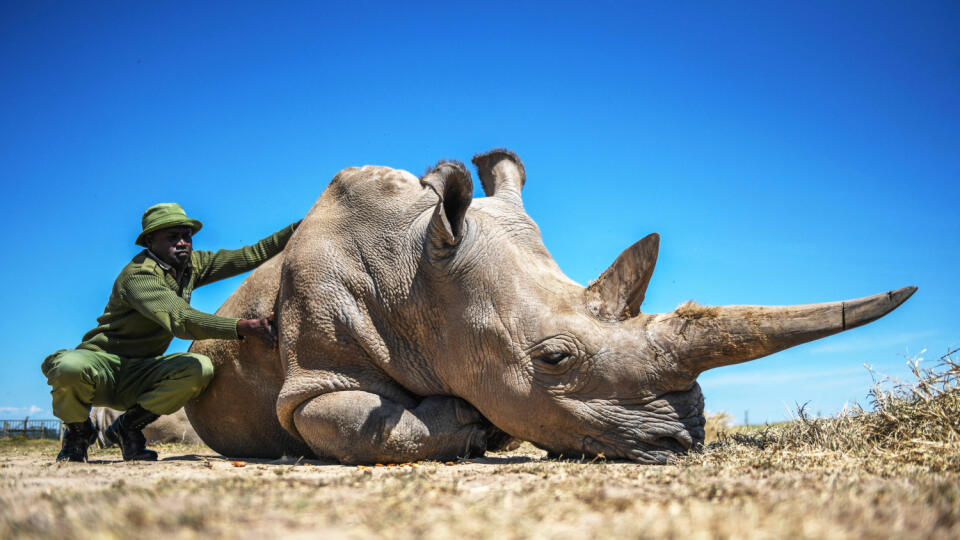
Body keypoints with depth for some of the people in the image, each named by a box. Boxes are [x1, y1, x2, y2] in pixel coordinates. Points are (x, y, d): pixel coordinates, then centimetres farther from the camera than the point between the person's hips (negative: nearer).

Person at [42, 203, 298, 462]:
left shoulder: (192, 264, 7)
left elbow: (249, 256, 10)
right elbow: (181, 321, -35)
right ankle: (78, 432, -4)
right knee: (70, 368, -40)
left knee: (200, 368, -23)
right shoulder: (138, 275, -20)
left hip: (138, 377, 6)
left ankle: (128, 426, -2)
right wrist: (243, 327, -44)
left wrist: (297, 229, 0)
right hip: (102, 361, -6)